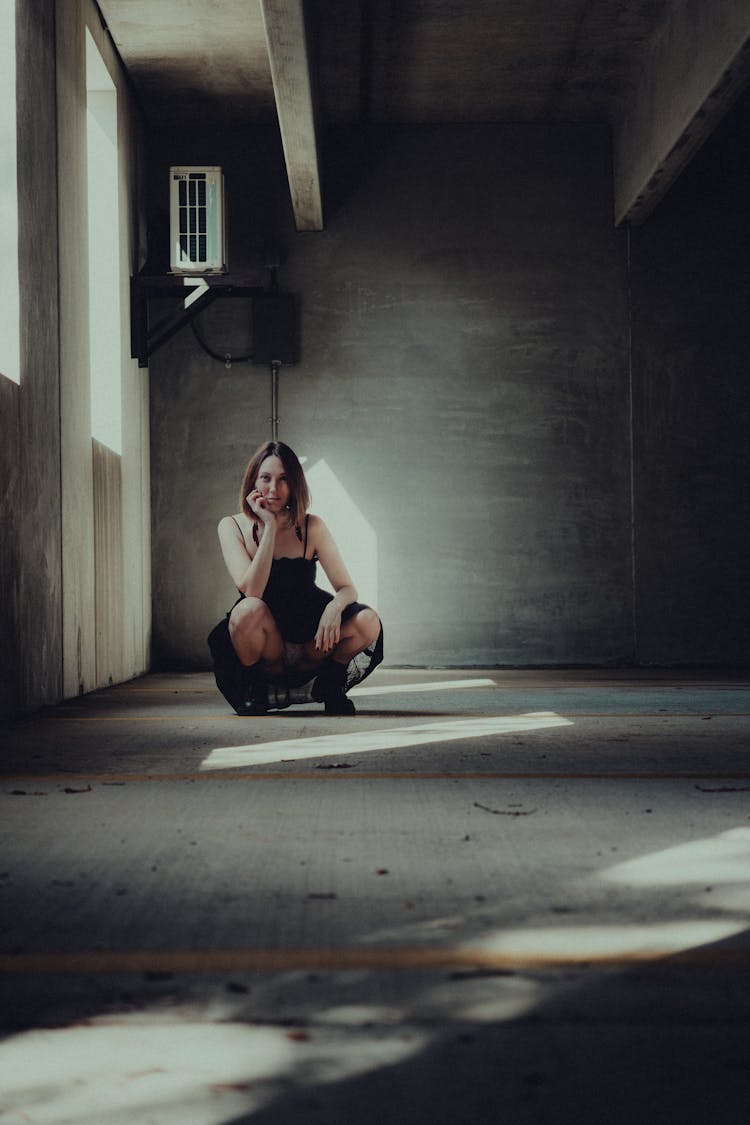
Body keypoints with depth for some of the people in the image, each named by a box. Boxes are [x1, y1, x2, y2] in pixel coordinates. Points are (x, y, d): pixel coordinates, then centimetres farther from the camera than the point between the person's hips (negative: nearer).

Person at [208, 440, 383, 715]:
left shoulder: (311, 527, -3)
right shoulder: (233, 527, -6)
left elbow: (348, 588, -5)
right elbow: (251, 590, -21)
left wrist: (335, 606, -30)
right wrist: (269, 526, -22)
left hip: (309, 644, 2)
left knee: (367, 622, -24)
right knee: (249, 610, -35)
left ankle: (329, 685, 3)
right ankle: (252, 690, -9)